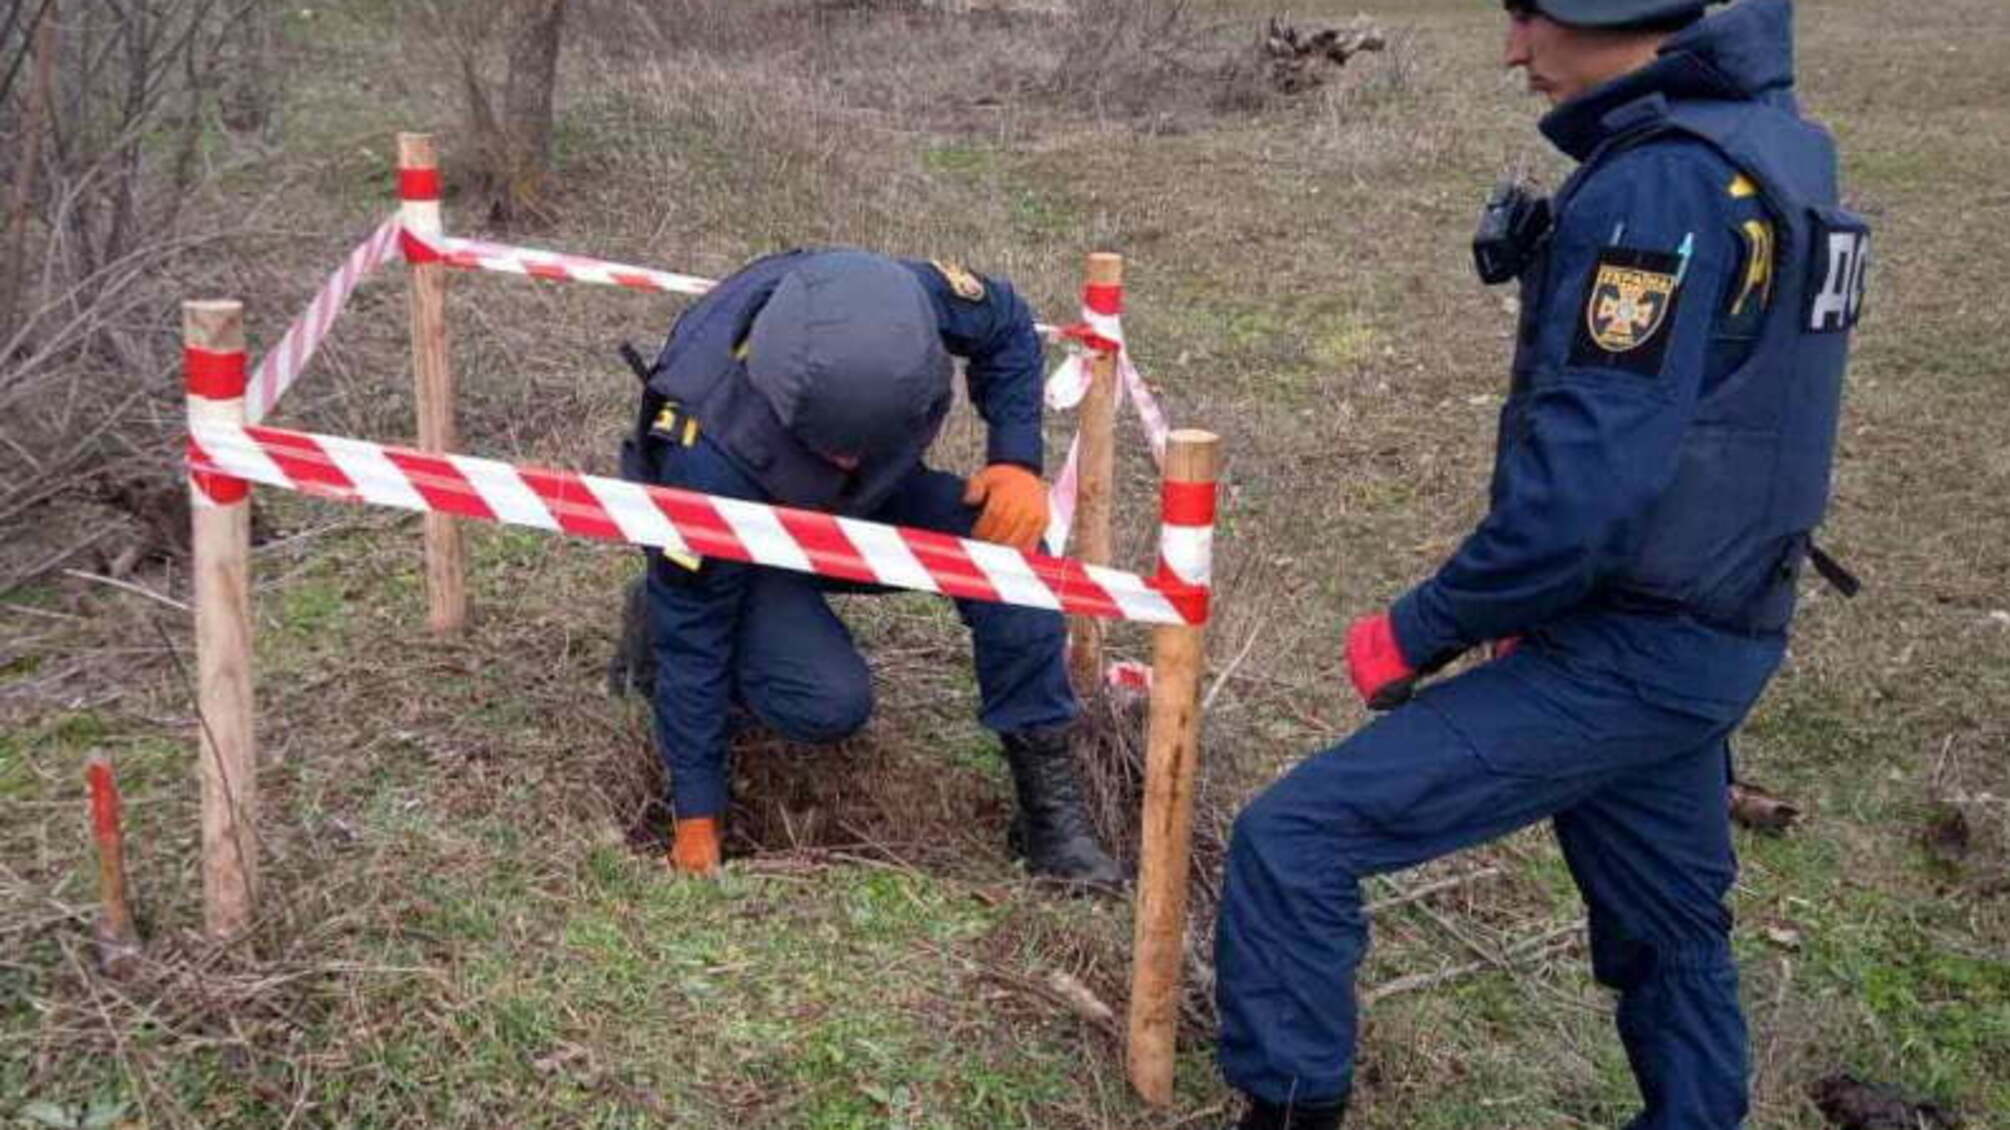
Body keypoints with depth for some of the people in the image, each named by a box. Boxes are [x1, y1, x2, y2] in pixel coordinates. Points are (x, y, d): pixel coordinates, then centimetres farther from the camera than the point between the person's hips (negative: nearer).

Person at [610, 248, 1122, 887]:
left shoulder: (906, 302, -34)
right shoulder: (711, 454, -40)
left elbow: (1006, 330, -9)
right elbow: (694, 627, -27)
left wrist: (1018, 462, -25)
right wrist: (697, 817, -21)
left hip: (865, 502, 4)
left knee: (1007, 541, -25)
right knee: (830, 701, -28)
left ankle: (1049, 796, -12)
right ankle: (653, 625, 3)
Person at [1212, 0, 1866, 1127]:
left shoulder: (1658, 185, -21)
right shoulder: (1765, 145, 9)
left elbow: (1584, 491, -27)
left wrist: (1416, 633, -14)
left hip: (1622, 659, -10)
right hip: (1704, 644, 10)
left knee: (1293, 839, -7)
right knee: (1671, 926, 25)